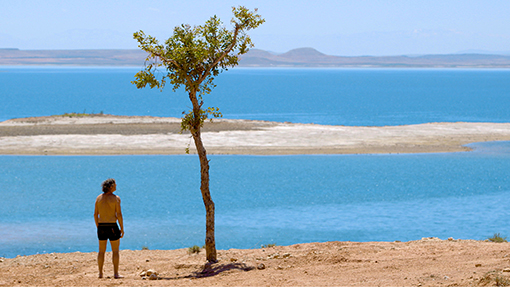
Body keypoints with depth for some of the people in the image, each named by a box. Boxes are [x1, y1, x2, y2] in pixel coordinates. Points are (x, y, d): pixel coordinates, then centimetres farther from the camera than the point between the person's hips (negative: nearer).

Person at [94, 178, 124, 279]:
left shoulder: (99, 198, 6)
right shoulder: (115, 198, -8)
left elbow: (95, 214, 7)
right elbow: (119, 214, -11)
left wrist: (98, 227, 15)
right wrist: (122, 228, -5)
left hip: (101, 226, 4)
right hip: (112, 226, -4)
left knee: (101, 251, 11)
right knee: (115, 251, 4)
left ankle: (100, 273, 11)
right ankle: (116, 273, 2)